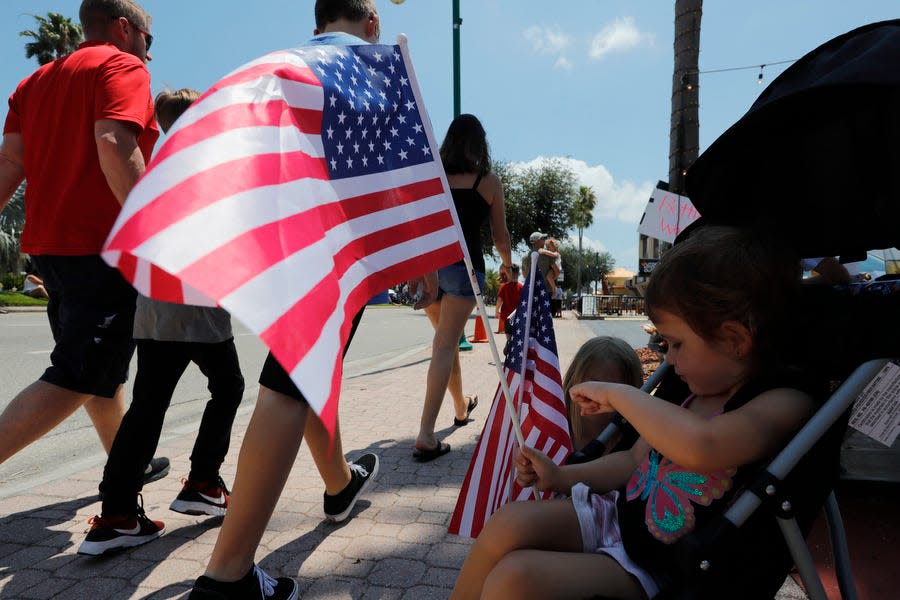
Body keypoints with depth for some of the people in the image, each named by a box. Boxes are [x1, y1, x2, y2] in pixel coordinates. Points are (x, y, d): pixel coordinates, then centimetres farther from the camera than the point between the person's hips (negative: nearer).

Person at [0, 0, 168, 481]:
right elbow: (114, 144, -20)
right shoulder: (123, 66, -3)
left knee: (103, 367, 19)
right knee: (76, 379, -7)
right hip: (103, 245, -9)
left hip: (47, 244, 9)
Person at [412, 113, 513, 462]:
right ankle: (425, 436, -14)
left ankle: (461, 407, 38)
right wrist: (507, 264, 29)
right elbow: (500, 235, 10)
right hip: (463, 266, -3)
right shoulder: (489, 181, 3)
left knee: (447, 340, 20)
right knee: (444, 346, -7)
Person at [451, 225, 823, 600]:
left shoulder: (785, 403, -19)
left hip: (654, 570, -7)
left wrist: (619, 394, -26)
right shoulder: (697, 392, 6)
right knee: (509, 522, -10)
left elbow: (699, 446, -40)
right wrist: (560, 477, 7)